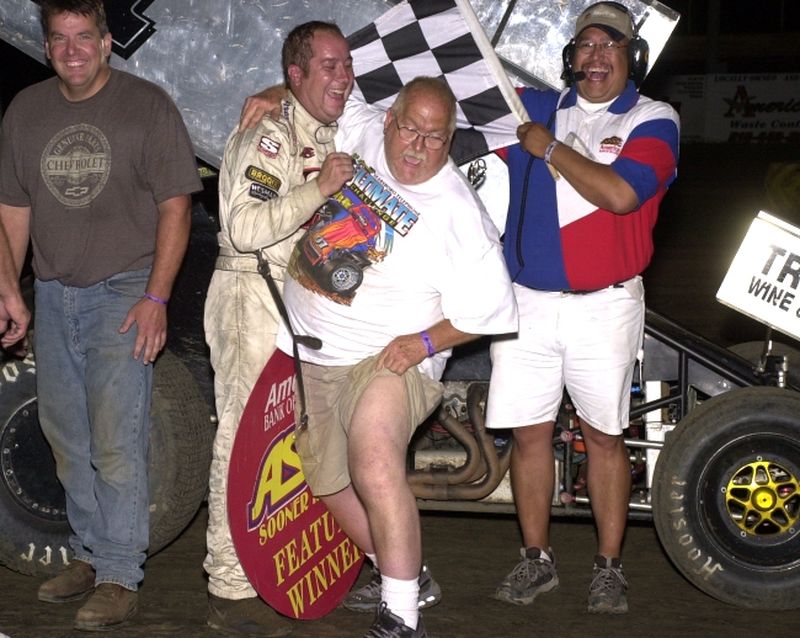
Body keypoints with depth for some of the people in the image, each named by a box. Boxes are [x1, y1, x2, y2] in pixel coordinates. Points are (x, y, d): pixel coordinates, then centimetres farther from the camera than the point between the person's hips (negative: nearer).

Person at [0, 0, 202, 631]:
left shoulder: (147, 106, -5)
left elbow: (175, 207, -7)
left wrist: (155, 299, -13)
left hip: (123, 294, -5)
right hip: (53, 295, 6)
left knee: (117, 442, -9)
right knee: (68, 439, 13)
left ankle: (120, 577, -2)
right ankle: (89, 554, 26)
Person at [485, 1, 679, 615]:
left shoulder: (653, 121, -2)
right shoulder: (537, 108, 10)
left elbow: (620, 192, -19)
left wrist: (549, 149, -12)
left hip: (603, 306, -3)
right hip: (527, 301, 3)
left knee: (604, 436, 5)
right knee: (529, 432, 6)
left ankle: (609, 567, 16)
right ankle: (536, 560, 19)